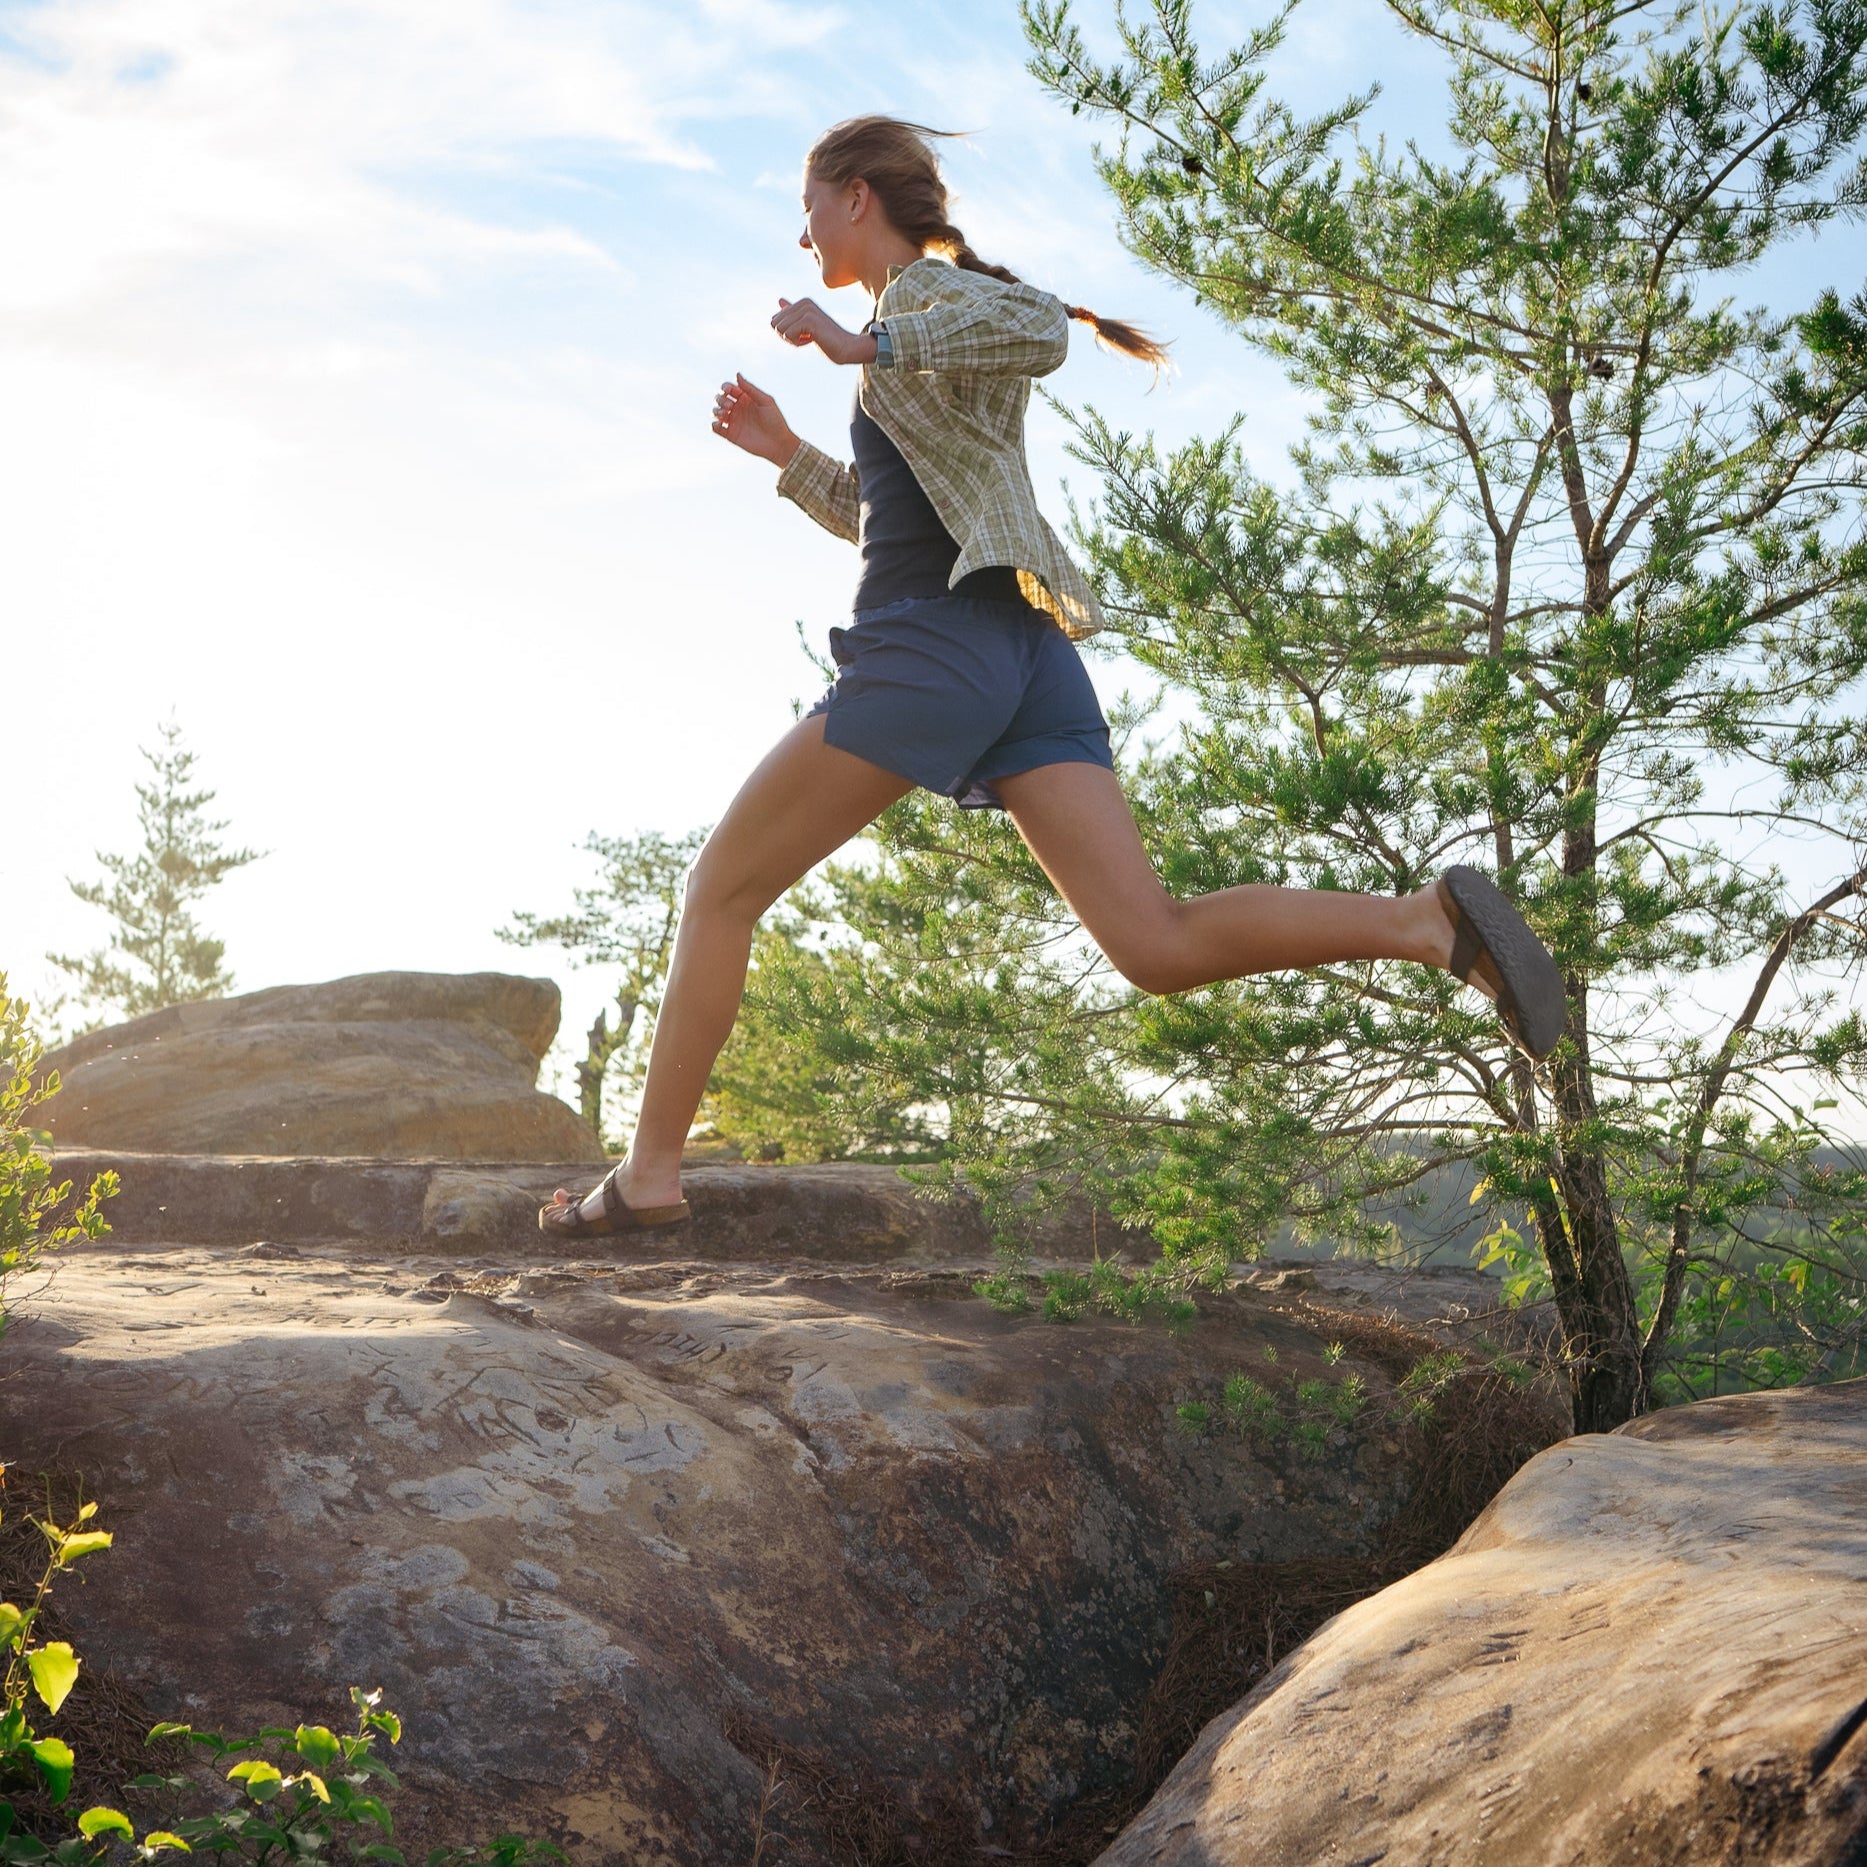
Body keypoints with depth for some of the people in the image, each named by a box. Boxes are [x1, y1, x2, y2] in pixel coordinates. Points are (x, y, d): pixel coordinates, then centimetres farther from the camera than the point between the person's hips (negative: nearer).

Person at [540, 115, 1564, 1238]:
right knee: (1160, 946, -8)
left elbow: (1039, 328, -20)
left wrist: (864, 342, -14)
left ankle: (650, 1169, 4)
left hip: (936, 640, -9)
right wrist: (785, 453, 30)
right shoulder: (919, 344, 30)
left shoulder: (927, 290, 4)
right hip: (1029, 656, 9)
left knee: (724, 888, 3)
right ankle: (1431, 923, -22)